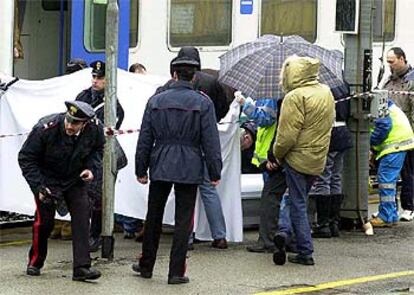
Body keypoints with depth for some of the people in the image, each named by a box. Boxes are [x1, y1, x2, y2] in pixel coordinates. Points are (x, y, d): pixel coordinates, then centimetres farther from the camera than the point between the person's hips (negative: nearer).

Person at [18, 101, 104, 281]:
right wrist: (38, 187, -24)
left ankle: (81, 267, -9)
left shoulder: (95, 129, -18)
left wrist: (91, 168, -12)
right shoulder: (45, 129, -29)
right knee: (44, 220, -3)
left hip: (75, 180, 3)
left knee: (82, 217, -11)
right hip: (47, 180, -3)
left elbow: (97, 149, 7)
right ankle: (35, 262, 21)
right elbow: (26, 158, -18)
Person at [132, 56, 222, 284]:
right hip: (189, 168, -2)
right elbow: (211, 140, -6)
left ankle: (146, 265, 25)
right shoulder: (202, 103, -5)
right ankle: (176, 272, 2)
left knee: (153, 217, 15)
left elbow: (145, 138, 5)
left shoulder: (156, 101, 3)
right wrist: (215, 172, 0)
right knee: (183, 220, 3)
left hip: (160, 167, 2)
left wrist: (141, 169, 12)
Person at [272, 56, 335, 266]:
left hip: (298, 159, -7)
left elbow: (287, 135, -21)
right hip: (318, 160, 7)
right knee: (299, 200, 21)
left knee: (298, 205, 1)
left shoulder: (295, 97, -19)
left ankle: (305, 253, 3)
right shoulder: (326, 93, 7)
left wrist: (277, 154, -3)